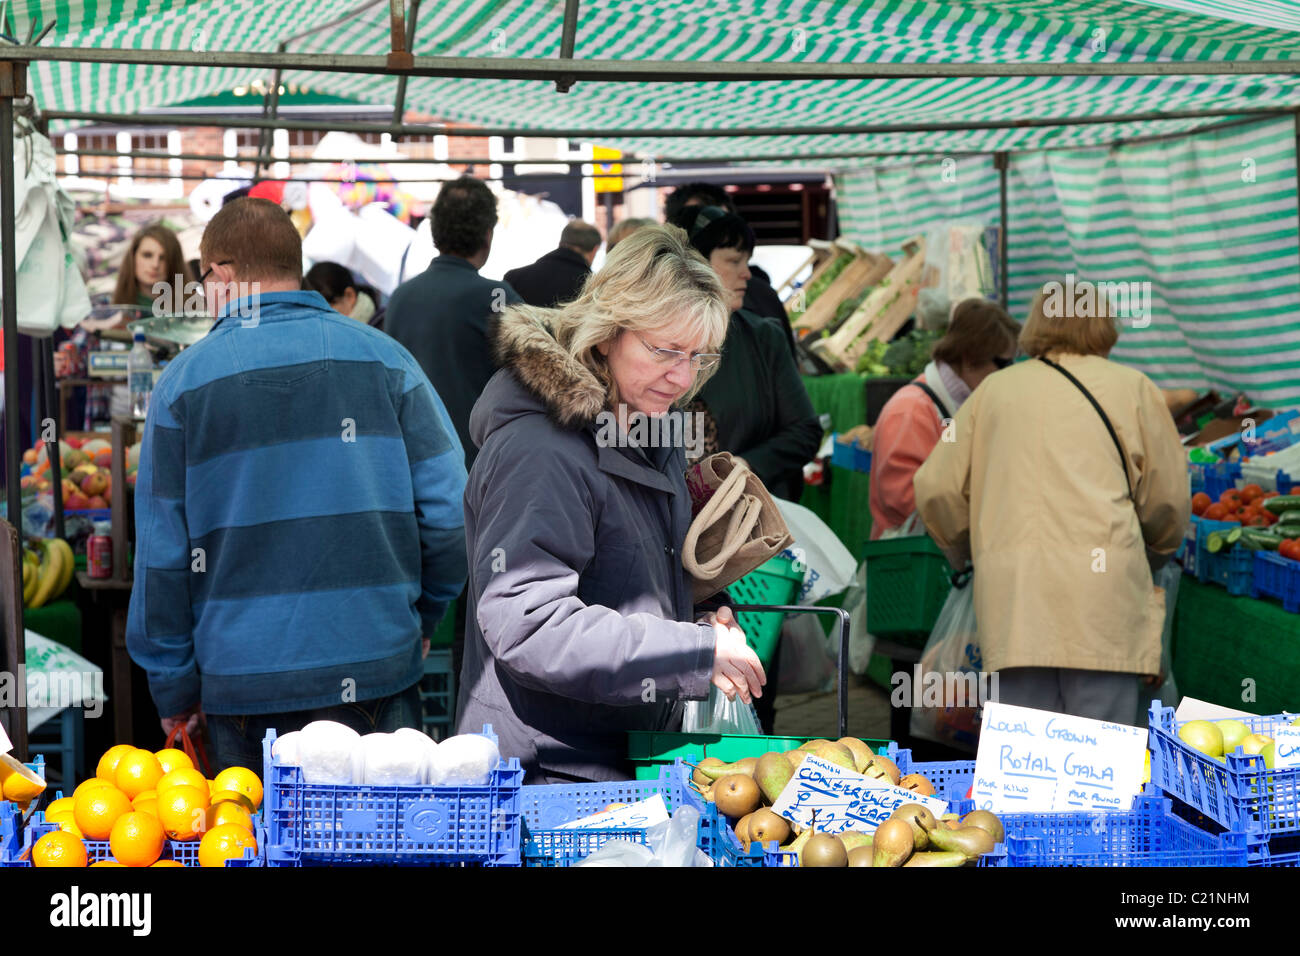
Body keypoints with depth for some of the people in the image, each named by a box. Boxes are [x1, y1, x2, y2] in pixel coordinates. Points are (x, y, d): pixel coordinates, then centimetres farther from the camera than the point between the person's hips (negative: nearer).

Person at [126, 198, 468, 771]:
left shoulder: (185, 380, 0)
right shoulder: (382, 359, 1)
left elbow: (161, 551, 1)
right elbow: (449, 510, -1)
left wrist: (174, 688, 9)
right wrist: (419, 617, 15)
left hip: (242, 683, 0)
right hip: (377, 672, 1)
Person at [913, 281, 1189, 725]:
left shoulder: (995, 389, 18)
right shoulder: (1131, 388, 13)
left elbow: (936, 488, 14)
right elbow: (1168, 498, 13)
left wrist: (964, 550, 33)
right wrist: (1151, 555, 33)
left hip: (1011, 588, 2)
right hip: (1102, 588, -2)